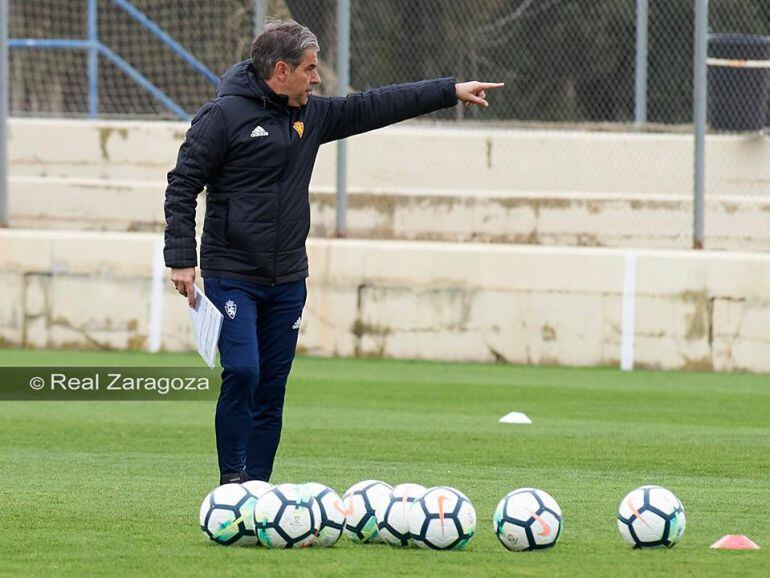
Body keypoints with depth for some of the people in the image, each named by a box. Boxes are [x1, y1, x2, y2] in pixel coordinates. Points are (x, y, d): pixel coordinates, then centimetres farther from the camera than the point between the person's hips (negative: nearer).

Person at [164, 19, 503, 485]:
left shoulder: (312, 115, 11)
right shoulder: (225, 116, -8)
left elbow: (376, 107, 18)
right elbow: (183, 186, -8)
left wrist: (451, 91, 18)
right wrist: (181, 259, -13)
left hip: (287, 281, 6)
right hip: (232, 277, -6)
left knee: (273, 388, 4)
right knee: (242, 372, -17)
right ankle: (232, 480, -6)